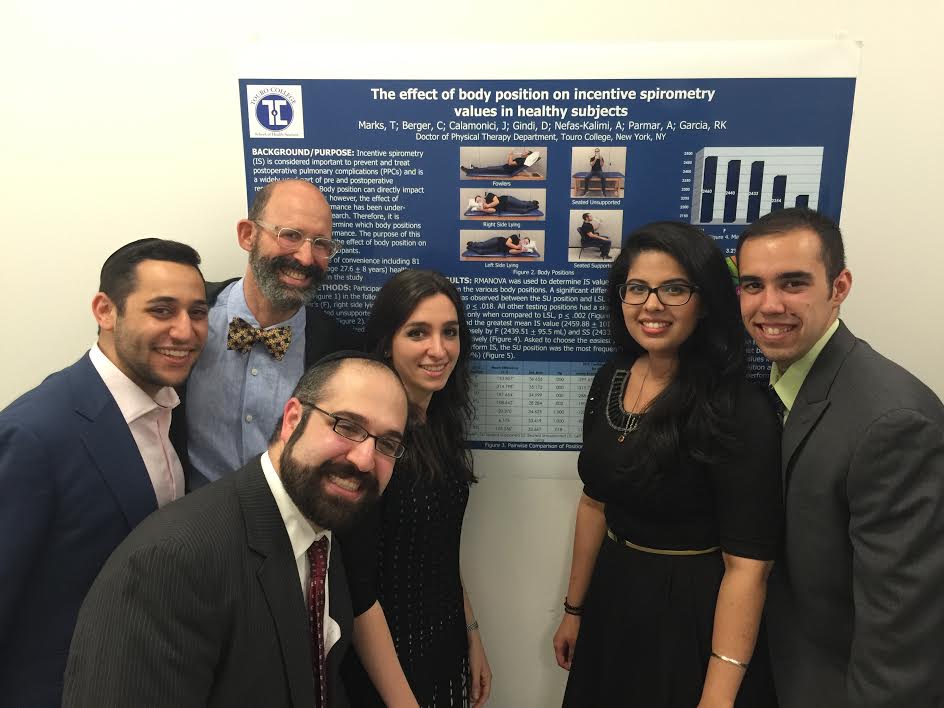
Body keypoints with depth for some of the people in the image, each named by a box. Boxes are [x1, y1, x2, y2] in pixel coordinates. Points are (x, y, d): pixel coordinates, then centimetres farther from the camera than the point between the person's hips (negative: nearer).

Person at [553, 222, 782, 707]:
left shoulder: (739, 411, -22)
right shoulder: (610, 380, -3)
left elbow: (746, 565, -21)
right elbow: (595, 501, 6)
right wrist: (574, 608, 11)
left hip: (692, 612, -6)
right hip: (612, 598, 6)